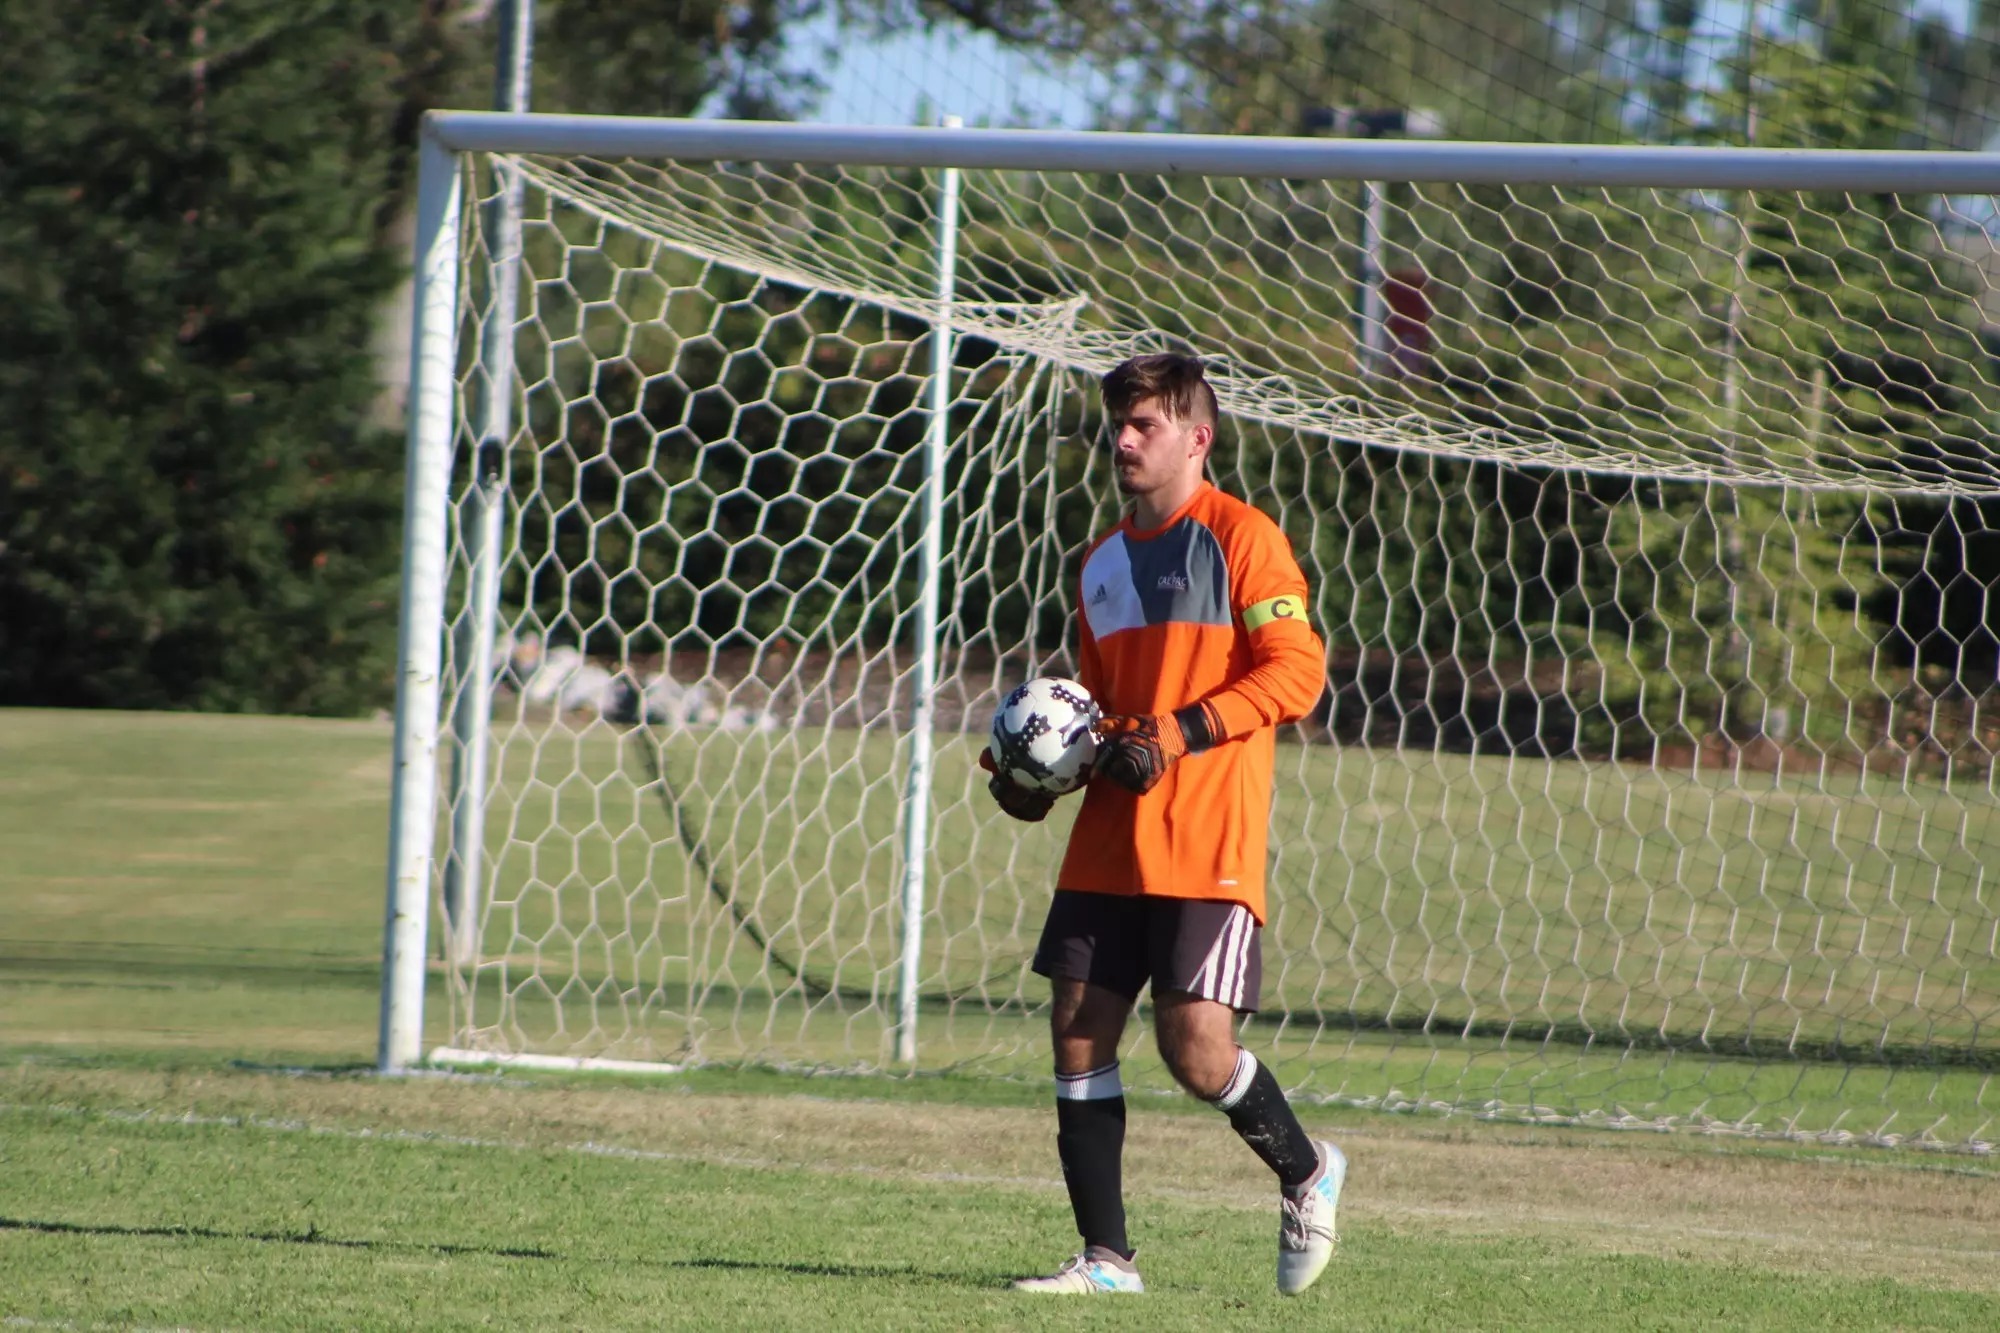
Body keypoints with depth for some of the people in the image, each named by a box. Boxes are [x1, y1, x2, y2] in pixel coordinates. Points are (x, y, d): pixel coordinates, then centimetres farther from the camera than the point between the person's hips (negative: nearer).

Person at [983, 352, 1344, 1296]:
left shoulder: (1239, 538, -5)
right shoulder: (1105, 562, 18)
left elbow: (1296, 671, -11)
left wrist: (1179, 734, -18)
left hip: (1209, 845, -7)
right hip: (1109, 842, 7)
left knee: (1196, 1048, -12)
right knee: (1079, 1032, -1)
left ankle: (1306, 1175, 16)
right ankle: (1106, 1256, 5)